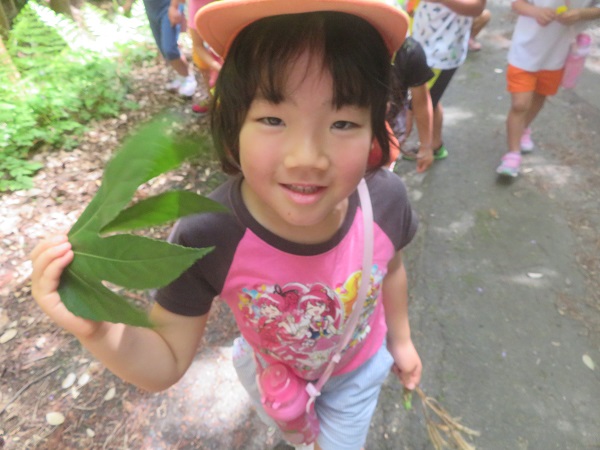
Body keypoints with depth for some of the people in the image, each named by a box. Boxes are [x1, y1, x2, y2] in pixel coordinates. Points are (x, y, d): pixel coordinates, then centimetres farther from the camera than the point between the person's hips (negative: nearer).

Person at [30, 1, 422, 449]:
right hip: (276, 377, 0)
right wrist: (97, 330, -42)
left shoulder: (386, 198, -31)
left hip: (359, 371, 1)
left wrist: (401, 338, 8)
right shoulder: (205, 239, -37)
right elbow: (168, 365, -22)